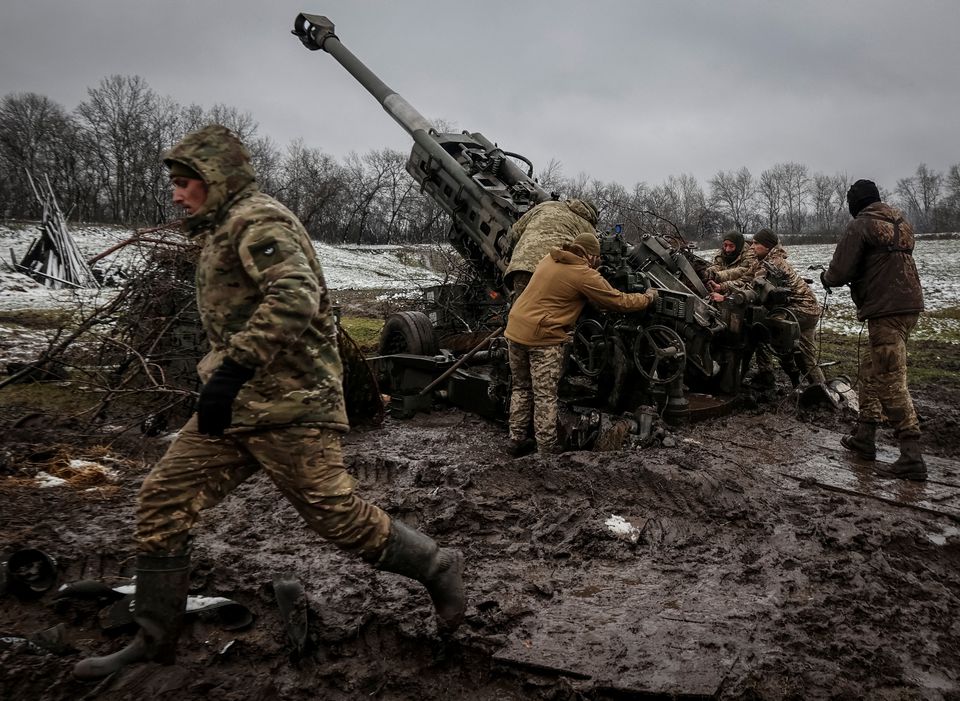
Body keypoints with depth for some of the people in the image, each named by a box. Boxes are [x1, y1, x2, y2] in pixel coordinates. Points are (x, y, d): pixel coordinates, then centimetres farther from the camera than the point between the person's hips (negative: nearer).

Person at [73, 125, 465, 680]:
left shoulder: (257, 220, -12)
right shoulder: (225, 231, 21)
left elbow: (294, 297, -29)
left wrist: (231, 369, -31)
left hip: (286, 406, -10)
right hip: (235, 405, 10)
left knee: (338, 514, -3)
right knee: (163, 502, 5)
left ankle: (438, 567, 18)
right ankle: (156, 638, 18)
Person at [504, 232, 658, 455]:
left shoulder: (550, 259, 10)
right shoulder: (584, 275, -11)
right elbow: (620, 301, -4)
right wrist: (648, 297, 13)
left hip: (515, 328, 7)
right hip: (543, 337, -7)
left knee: (521, 388, 17)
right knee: (545, 396, 0)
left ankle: (517, 441, 23)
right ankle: (547, 449, 5)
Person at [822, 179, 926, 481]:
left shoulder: (860, 226, -9)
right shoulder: (901, 221, 17)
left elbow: (840, 272, -13)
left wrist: (825, 276, 9)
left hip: (885, 310, -9)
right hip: (909, 304, 9)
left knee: (891, 382, -8)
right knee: (871, 369, 18)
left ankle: (912, 457, -10)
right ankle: (865, 437, 24)